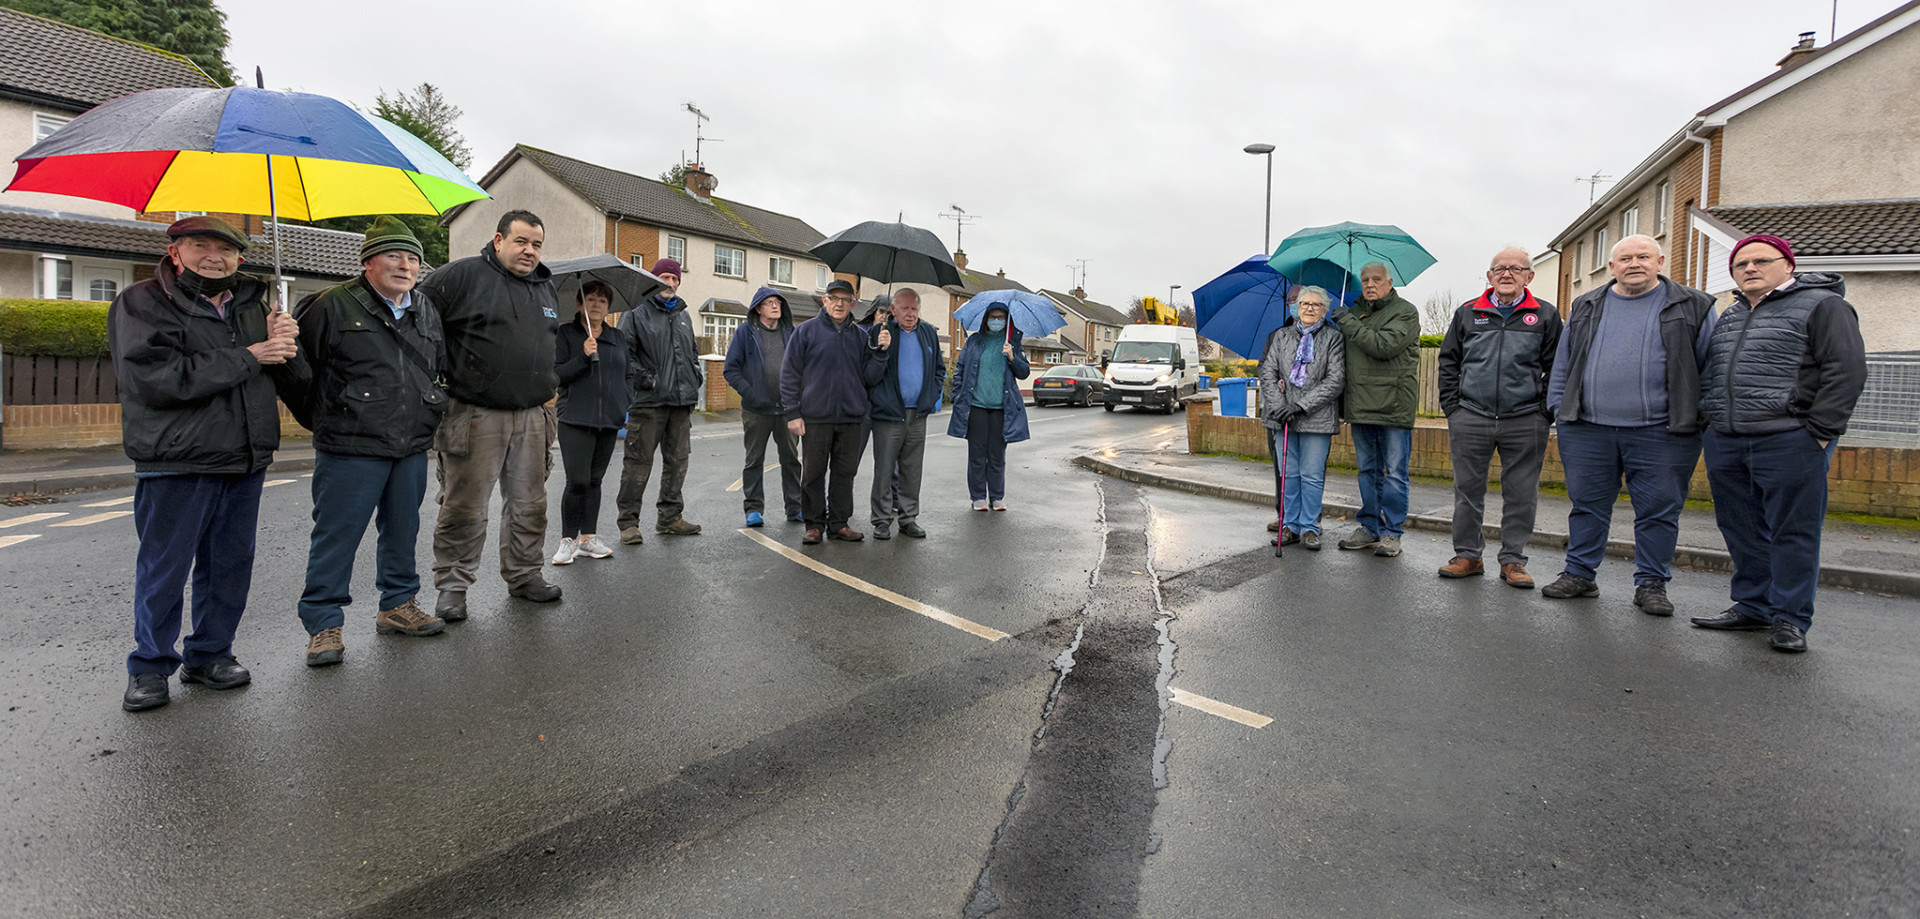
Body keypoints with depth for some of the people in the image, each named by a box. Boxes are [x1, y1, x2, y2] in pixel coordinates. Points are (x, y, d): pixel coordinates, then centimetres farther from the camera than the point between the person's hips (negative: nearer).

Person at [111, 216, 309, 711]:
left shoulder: (254, 306, 14)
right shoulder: (141, 304, -1)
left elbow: (297, 387, 10)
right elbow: (156, 379, -19)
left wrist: (286, 348, -12)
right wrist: (248, 357, -15)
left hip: (245, 463, 5)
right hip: (175, 465, -4)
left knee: (230, 565, 11)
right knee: (164, 567, 4)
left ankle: (210, 654, 25)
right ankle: (150, 665, 19)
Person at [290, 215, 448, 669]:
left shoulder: (427, 311, 12)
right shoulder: (333, 305, -6)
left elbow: (441, 368, 26)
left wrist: (432, 412, 20)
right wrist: (323, 420, 5)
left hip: (412, 446, 6)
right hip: (351, 447, -6)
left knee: (403, 530, 14)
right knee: (337, 534, -2)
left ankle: (398, 605, 28)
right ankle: (324, 624, 8)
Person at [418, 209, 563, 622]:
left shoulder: (546, 288, 15)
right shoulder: (464, 275, -5)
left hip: (532, 418, 6)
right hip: (475, 416, -5)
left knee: (529, 504, 12)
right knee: (464, 507, 0)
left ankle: (524, 575, 26)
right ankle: (452, 585, 13)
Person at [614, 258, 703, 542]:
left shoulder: (684, 316, 19)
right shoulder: (637, 313, 0)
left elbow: (693, 352, 29)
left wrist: (694, 377, 13)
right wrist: (645, 379, -14)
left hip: (682, 401, 6)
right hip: (648, 402, -6)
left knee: (677, 461, 10)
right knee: (639, 462, -4)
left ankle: (669, 517, 20)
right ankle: (628, 521, 3)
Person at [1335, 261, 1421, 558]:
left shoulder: (1405, 312, -3)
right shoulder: (1355, 313, 16)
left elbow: (1384, 346, -20)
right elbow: (1342, 357, 21)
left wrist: (1349, 324, -13)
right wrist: (1342, 400, 12)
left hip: (1394, 405, -6)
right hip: (1360, 405, 6)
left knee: (1395, 473, 0)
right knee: (1367, 470, 13)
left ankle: (1391, 533, 7)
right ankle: (1369, 527, 22)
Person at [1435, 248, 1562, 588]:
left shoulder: (1545, 316, 6)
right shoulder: (1467, 313, 10)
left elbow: (1556, 367, 6)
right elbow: (1448, 361, 12)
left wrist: (1545, 414, -1)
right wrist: (1452, 407, 4)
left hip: (1525, 422, -1)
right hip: (1470, 419, 1)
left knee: (1520, 494, 4)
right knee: (1468, 489, 6)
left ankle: (1513, 559, 15)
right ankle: (1468, 554, 17)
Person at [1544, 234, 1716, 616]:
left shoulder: (1691, 308, 6)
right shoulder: (1585, 308, 13)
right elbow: (1563, 363, 17)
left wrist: (1704, 415, 0)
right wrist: (1559, 406, 10)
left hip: (1660, 432, -2)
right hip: (1587, 429, 2)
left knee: (1658, 511, 4)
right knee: (1587, 505, 8)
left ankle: (1651, 584, 15)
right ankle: (1579, 574, 19)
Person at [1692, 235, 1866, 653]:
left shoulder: (1822, 305, -1)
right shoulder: (1730, 316, 20)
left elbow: (1846, 371, -8)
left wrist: (1820, 432, -14)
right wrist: (1711, 421, 17)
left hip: (1789, 443, -6)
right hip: (1725, 443, 7)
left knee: (1792, 534, -1)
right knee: (1743, 532, 11)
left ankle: (1790, 619, 7)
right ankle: (1752, 607, 21)